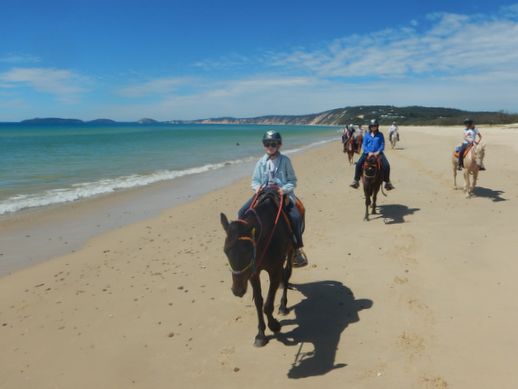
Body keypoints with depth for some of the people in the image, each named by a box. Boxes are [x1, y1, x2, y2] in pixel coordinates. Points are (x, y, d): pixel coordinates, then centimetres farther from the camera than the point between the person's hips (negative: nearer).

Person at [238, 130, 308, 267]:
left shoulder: (285, 160, -1)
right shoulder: (261, 162, 5)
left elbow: (292, 180, 0)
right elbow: (255, 180, 10)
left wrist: (284, 189, -18)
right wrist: (257, 187, -12)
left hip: (282, 193, -3)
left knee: (295, 217, -25)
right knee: (242, 212, -13)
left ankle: (297, 248, -7)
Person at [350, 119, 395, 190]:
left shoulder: (380, 135, 4)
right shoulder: (367, 135, 5)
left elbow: (382, 145, 1)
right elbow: (364, 145, 2)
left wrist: (378, 152, -15)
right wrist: (368, 152, -13)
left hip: (378, 153, 0)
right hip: (368, 153, 0)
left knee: (386, 166, -19)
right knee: (358, 164, -21)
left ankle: (387, 182, -2)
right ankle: (356, 180, -8)